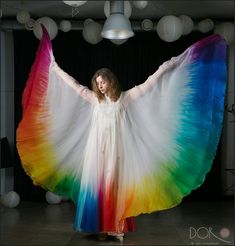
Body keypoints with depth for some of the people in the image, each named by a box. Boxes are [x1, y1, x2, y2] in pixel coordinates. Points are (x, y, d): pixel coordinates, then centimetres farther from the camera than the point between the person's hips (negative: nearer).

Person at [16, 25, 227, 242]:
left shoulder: (125, 97, 4)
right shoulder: (94, 99, 10)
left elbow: (148, 84, 2)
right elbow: (73, 84, 16)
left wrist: (166, 67, -2)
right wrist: (55, 68, 20)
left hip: (116, 151, -2)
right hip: (96, 150, 3)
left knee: (114, 187, -2)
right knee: (96, 186, 1)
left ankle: (117, 228, 4)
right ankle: (100, 226, 8)